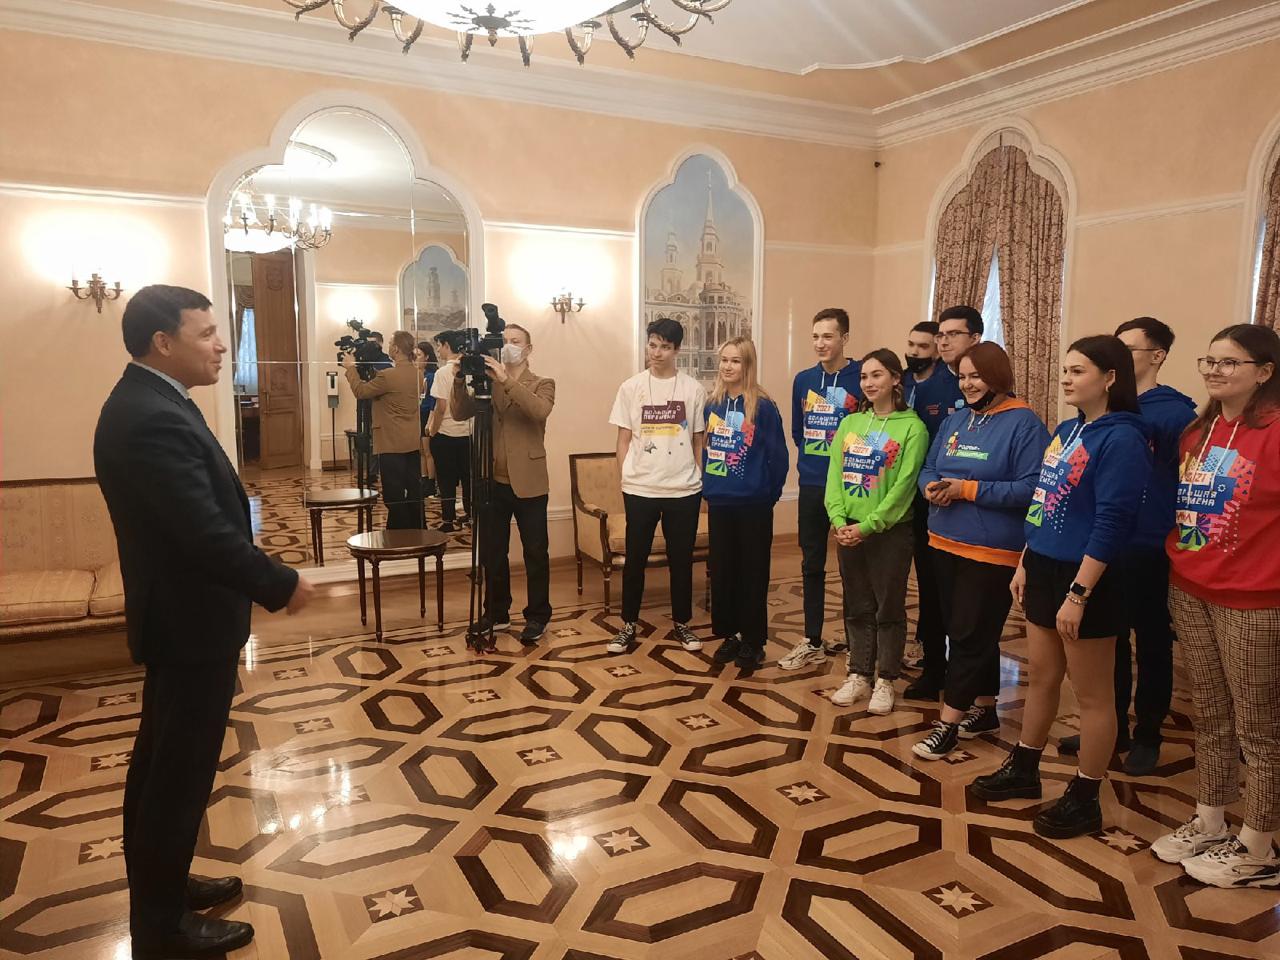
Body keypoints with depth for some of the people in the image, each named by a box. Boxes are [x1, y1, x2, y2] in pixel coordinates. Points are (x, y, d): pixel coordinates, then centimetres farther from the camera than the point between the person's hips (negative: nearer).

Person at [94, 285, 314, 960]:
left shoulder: (145, 403, 7)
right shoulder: (154, 420, -26)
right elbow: (208, 534, -29)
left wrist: (265, 581, 12)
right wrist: (282, 585, -16)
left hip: (177, 613, 10)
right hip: (192, 622, -10)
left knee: (160, 762, 21)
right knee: (180, 772, 4)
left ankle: (157, 886, 38)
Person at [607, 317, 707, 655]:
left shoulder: (693, 389, 2)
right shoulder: (631, 387, 2)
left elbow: (699, 441, 7)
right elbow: (624, 440, 5)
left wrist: (701, 482, 5)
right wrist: (623, 482, 1)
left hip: (684, 490, 0)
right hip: (640, 489, 0)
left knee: (681, 559, 10)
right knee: (635, 558, 7)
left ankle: (682, 623, 25)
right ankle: (629, 624, 20)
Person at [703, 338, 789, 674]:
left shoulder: (763, 406, -9)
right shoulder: (712, 403, 5)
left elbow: (778, 455, -7)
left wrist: (770, 492, -4)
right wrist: (707, 486, 9)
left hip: (753, 503, -4)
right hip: (719, 501, 5)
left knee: (753, 571, 5)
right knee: (721, 569, 11)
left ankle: (753, 641, 16)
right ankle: (729, 634, 26)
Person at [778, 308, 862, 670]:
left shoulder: (862, 378, -8)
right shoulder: (803, 380, 7)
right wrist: (811, 461, 7)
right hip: (811, 486, 5)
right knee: (811, 564, 10)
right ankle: (812, 641, 21)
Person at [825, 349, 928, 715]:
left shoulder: (912, 428, -7)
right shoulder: (850, 424, 8)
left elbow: (904, 486, -14)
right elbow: (835, 476, 4)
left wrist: (868, 526, -17)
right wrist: (839, 520, -10)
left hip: (889, 532, -5)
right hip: (848, 531, 5)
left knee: (889, 608, 6)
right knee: (857, 607, 13)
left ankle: (884, 681, 19)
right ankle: (859, 676, 25)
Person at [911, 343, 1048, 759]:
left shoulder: (1023, 423, -11)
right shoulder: (955, 420, 11)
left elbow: (1031, 488, -19)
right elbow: (928, 469, 15)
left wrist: (968, 489, -21)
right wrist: (930, 487, -9)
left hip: (992, 551, -7)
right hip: (946, 543, 7)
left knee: (970, 635, -2)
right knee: (964, 631, 16)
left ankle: (949, 723, 7)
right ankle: (984, 709, 32)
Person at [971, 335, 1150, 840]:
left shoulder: (1121, 439, -15)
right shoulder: (1066, 429, 10)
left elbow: (1110, 524, -20)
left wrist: (1078, 593, -22)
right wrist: (1024, 565, 13)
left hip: (1084, 579, -8)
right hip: (1043, 569, 8)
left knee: (1092, 694, 7)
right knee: (1042, 679, 19)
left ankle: (1084, 800, 20)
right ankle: (1024, 770, 34)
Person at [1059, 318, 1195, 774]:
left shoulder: (1175, 412, -10)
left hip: (1149, 548, -5)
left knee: (1151, 642, 10)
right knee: (1108, 640, 15)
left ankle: (1147, 736, 25)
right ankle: (1111, 728, 29)